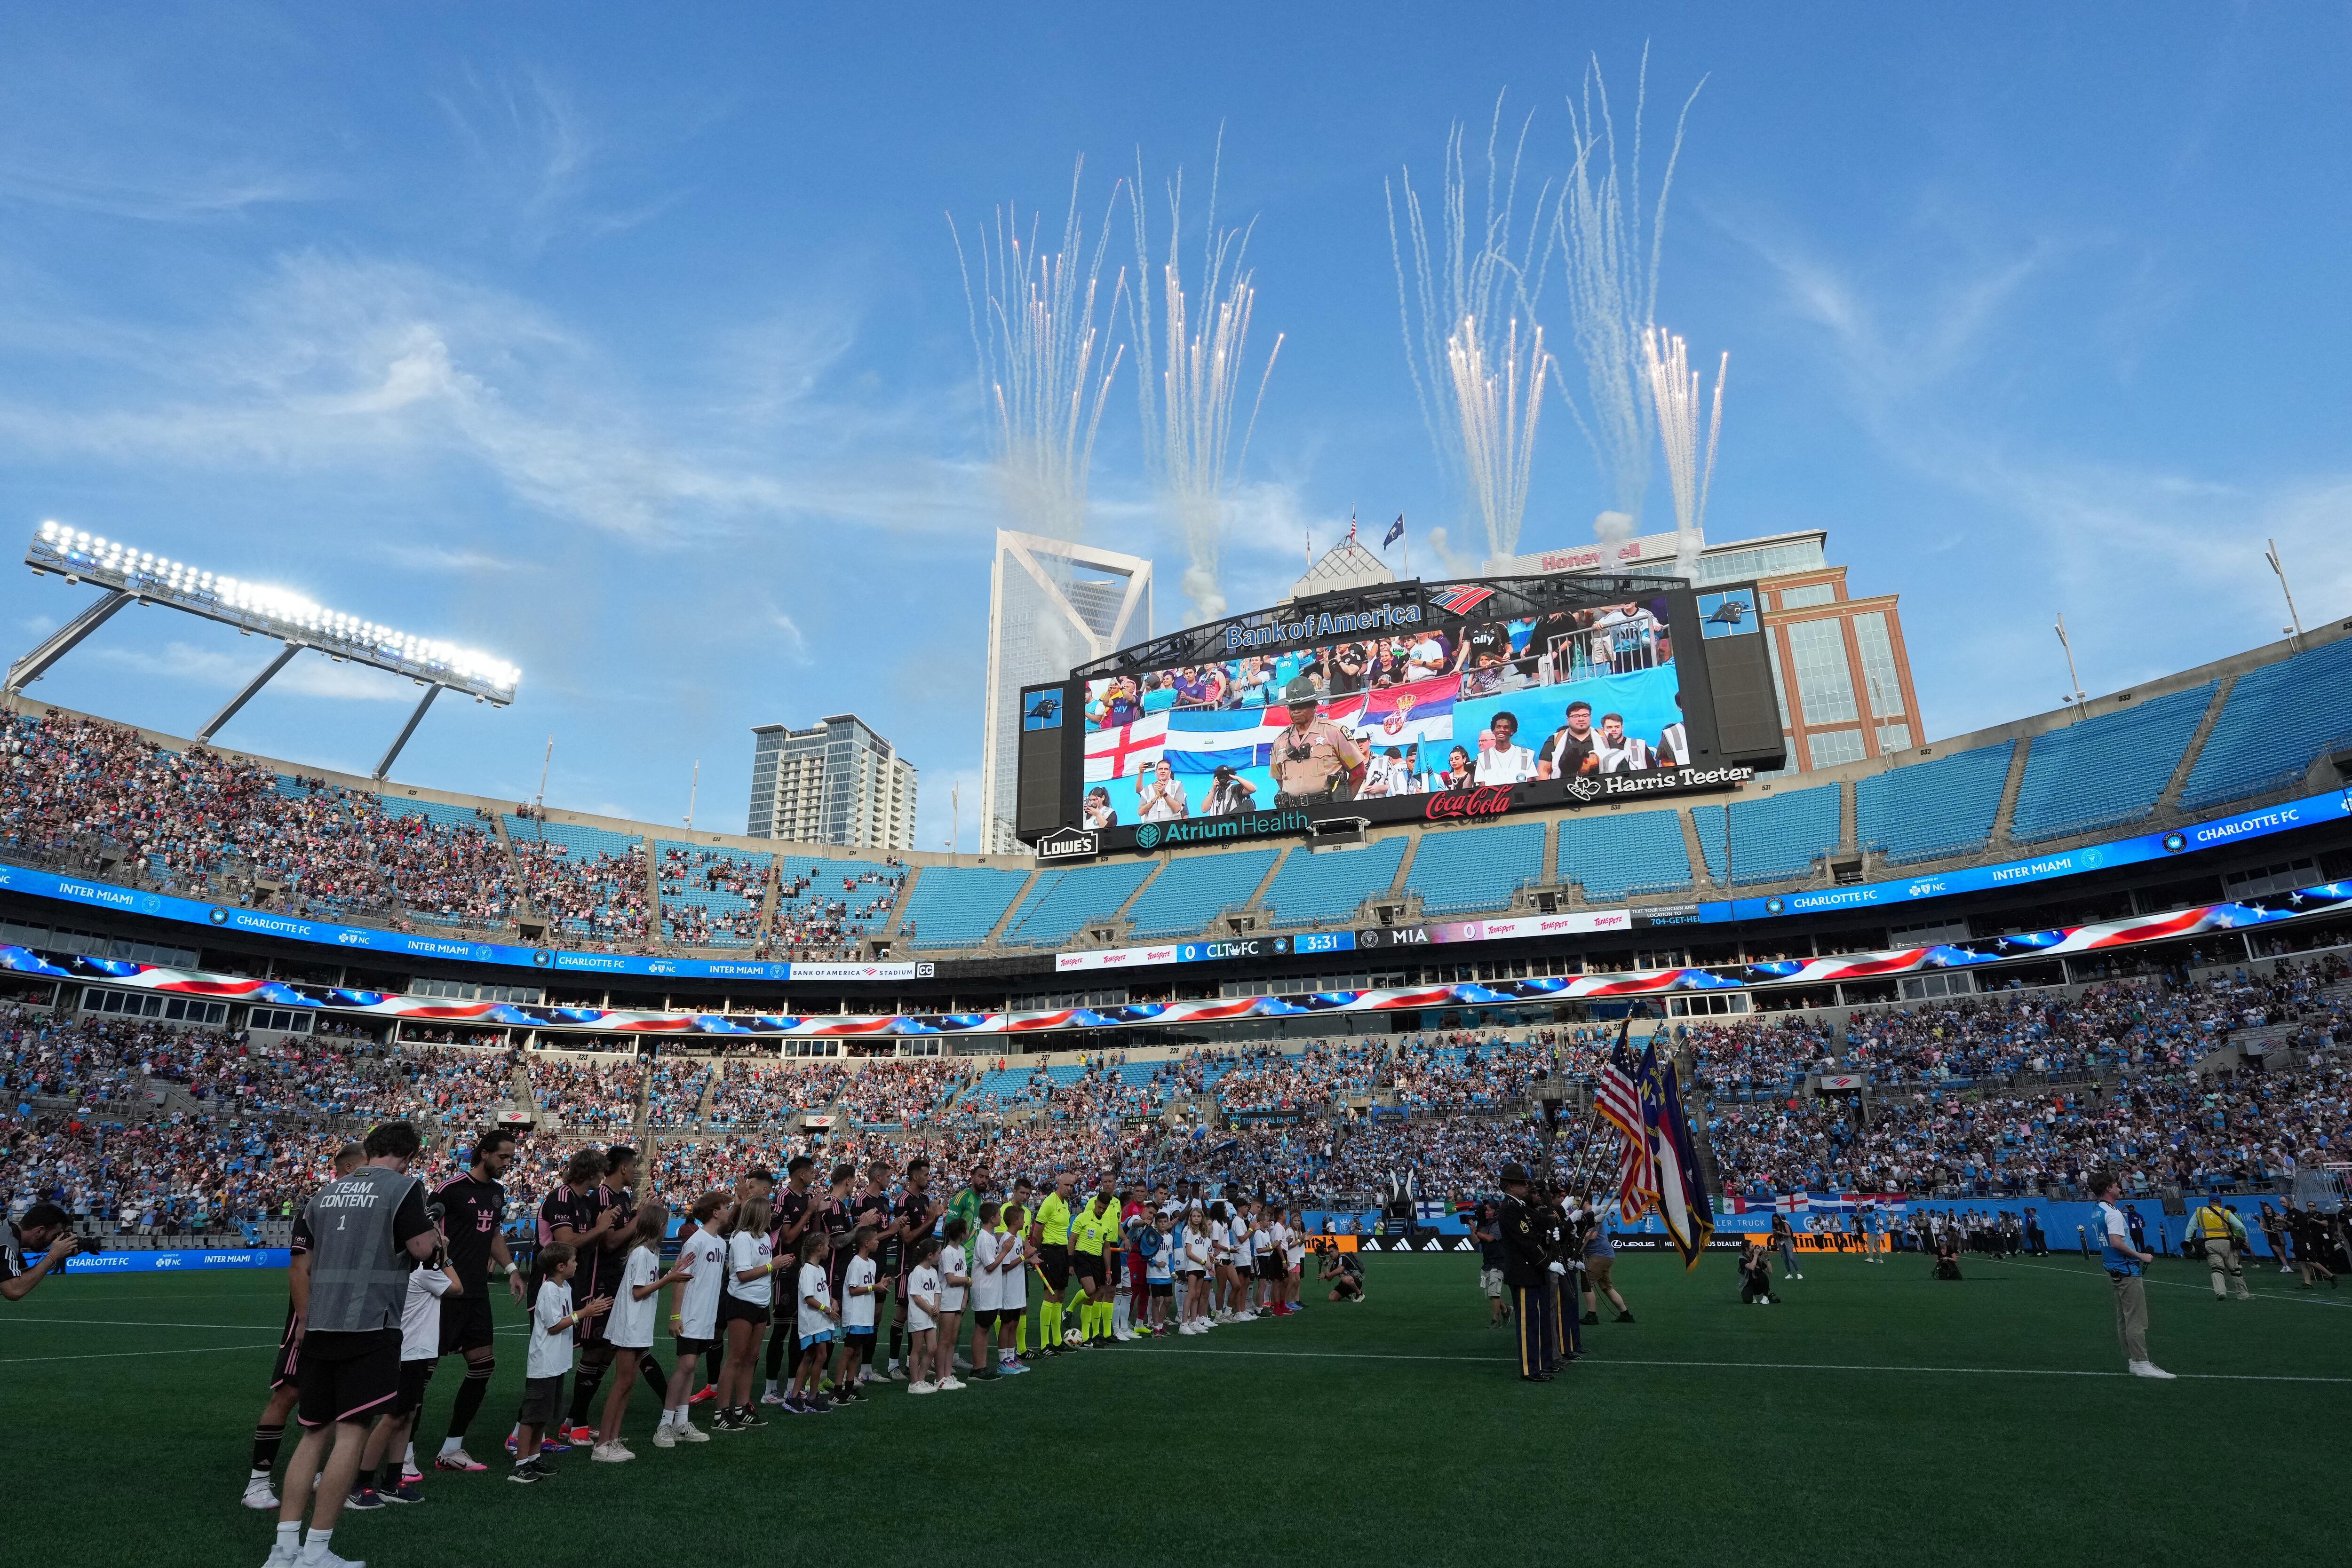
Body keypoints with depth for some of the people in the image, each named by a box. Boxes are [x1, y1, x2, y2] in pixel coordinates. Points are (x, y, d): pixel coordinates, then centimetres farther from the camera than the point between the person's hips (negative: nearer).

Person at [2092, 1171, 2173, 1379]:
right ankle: (2141, 1364, -8)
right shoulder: (2113, 1214, -18)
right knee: (2137, 1320, -8)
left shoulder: (2099, 1211, 12)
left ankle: (2131, 1358, 18)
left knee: (2124, 1319, 13)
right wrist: (2141, 1256, -18)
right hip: (2127, 1271, -10)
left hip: (2115, 1271, 10)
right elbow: (2116, 1242, -26)